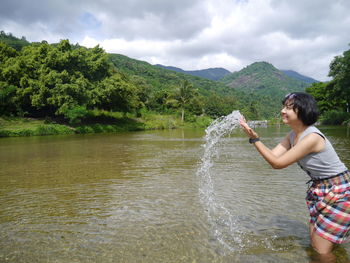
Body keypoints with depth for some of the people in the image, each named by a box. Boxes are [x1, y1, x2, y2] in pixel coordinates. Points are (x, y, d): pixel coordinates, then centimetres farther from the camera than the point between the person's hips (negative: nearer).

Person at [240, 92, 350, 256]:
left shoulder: (312, 137, -28)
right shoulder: (293, 135, 0)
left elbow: (278, 163, -25)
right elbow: (273, 155, -8)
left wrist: (255, 139, -26)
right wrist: (253, 136, -17)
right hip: (319, 189, 8)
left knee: (321, 251, -1)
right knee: (314, 244, 16)